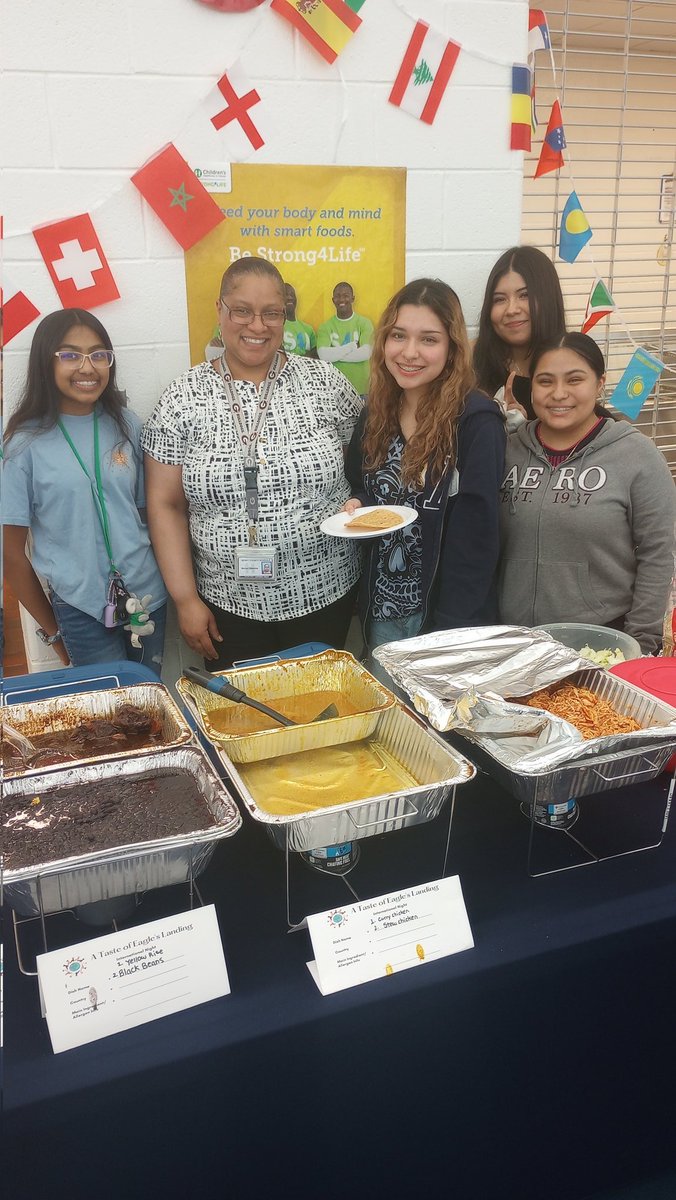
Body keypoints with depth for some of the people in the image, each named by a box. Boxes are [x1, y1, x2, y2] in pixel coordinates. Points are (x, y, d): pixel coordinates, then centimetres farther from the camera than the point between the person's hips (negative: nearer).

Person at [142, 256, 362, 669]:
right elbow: (166, 505, -2)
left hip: (326, 594, 1)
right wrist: (186, 599, -5)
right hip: (228, 604, 0)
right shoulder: (184, 398, -3)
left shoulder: (325, 382, -1)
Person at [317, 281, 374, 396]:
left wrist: (334, 354, -10)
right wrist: (352, 346, -13)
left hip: (361, 390, -1)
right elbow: (323, 355, -13)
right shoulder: (325, 327, 4)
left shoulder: (364, 323, 1)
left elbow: (365, 353, -14)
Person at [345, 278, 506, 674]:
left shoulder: (477, 422, -14)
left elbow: (475, 537, -17)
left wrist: (453, 630, -19)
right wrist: (355, 507, -4)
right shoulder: (376, 415, 3)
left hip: (445, 613, -5)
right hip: (382, 611, 6)